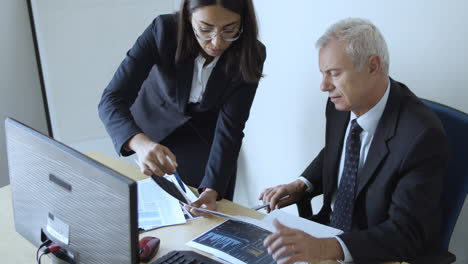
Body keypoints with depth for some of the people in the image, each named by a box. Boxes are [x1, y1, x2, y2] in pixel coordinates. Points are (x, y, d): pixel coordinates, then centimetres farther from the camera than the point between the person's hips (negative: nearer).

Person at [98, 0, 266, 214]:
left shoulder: (250, 55, -28)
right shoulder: (163, 30, -33)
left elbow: (228, 130, -26)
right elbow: (111, 99, -37)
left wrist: (212, 190, -42)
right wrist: (141, 143, -58)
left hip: (207, 134, 1)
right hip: (158, 129, -1)